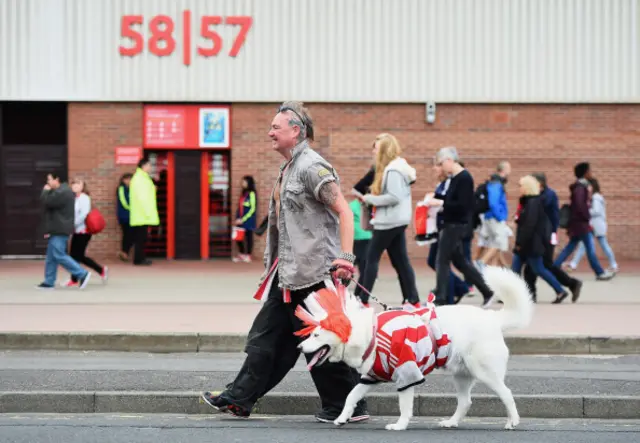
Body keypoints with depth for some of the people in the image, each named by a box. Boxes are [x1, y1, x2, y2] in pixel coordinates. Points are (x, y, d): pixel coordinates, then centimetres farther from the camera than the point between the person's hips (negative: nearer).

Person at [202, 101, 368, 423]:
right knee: (267, 335, 11)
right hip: (289, 272, 10)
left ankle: (347, 407, 8)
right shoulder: (288, 169, 16)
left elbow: (344, 211, -20)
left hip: (313, 270, -10)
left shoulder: (311, 167, -14)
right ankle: (240, 399, 16)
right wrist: (273, 261, 23)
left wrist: (346, 257, -27)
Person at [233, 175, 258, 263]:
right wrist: (238, 218, 5)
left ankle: (248, 256, 7)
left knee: (248, 237, 0)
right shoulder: (243, 193, 12)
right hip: (240, 220, 8)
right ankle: (241, 255, 17)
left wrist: (243, 219, -14)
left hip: (248, 220, -7)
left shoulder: (251, 194, -11)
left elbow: (252, 209, -14)